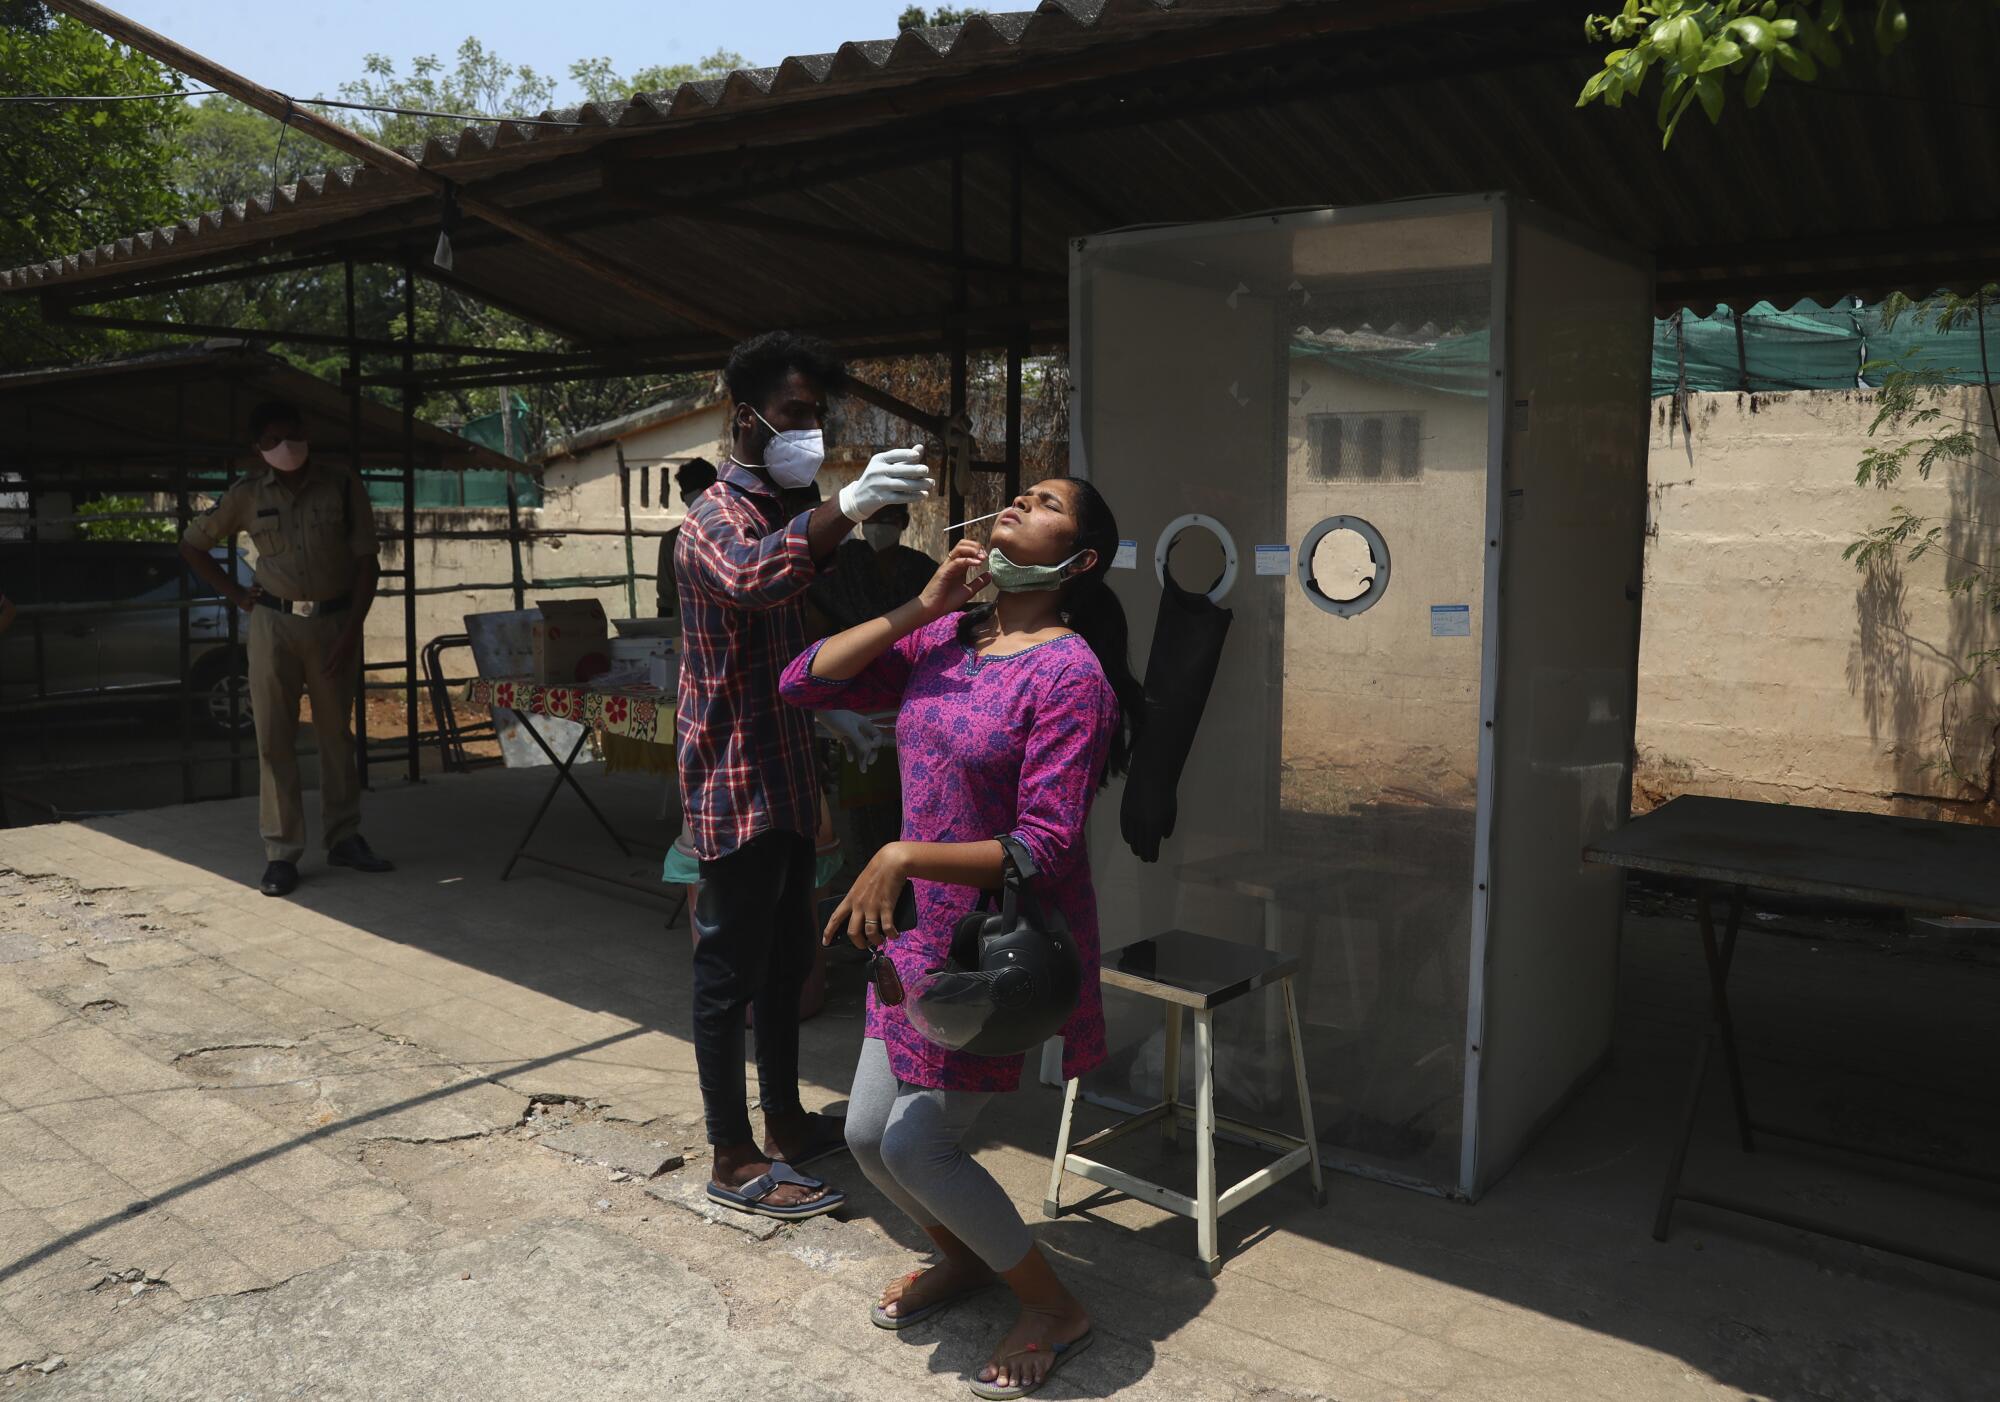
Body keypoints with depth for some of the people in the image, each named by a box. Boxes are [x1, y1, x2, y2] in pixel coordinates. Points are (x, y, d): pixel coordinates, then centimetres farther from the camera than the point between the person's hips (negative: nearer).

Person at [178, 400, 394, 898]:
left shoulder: (342, 485, 0)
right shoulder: (247, 494, 3)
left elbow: (366, 563, -1)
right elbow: (192, 545, 15)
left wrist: (351, 633, -7)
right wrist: (236, 595, 4)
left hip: (335, 621, 0)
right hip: (274, 622, 0)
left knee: (336, 733, 9)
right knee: (274, 739, -1)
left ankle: (343, 838, 21)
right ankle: (281, 853, 4)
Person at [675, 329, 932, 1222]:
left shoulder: (776, 514, 15)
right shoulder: (717, 520, -16)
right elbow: (746, 579, -43)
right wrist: (847, 507, -55)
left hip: (783, 779, 10)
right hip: (735, 784, -9)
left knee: (785, 961, 17)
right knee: (732, 970, 0)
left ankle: (785, 1119, 31)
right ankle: (734, 1161, 11)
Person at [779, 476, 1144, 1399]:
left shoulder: (1070, 672, -20)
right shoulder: (944, 638, 2)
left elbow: (1043, 849, -24)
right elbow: (805, 682, -3)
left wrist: (904, 856, -32)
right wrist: (921, 607, -9)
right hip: (928, 934, 7)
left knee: (917, 1148, -1)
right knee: (868, 1135, 14)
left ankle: (1052, 1308, 23)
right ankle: (962, 1258, 43)